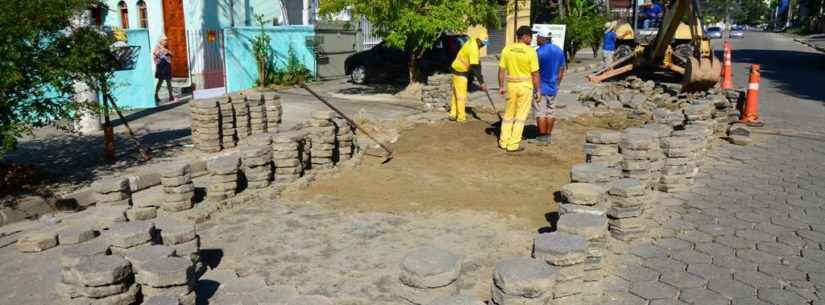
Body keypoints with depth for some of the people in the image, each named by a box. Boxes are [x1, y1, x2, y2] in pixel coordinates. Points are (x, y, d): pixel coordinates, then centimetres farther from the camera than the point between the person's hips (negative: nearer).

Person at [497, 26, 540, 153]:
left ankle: (503, 141, 23)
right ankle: (513, 145, 7)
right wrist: (537, 90, -1)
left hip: (511, 85, 4)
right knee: (520, 116, 6)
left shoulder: (507, 49, -3)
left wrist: (501, 86, 8)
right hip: (525, 86, -3)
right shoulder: (531, 52, -13)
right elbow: (535, 74, -11)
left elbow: (501, 70, -1)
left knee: (508, 114, 17)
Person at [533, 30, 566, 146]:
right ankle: (548, 136, 18)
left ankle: (542, 138, 3)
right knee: (550, 112, 13)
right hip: (553, 88, 7)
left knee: (540, 113, 0)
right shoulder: (559, 50, 5)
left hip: (540, 88, -7)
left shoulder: (539, 52, -16)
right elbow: (562, 70, 13)